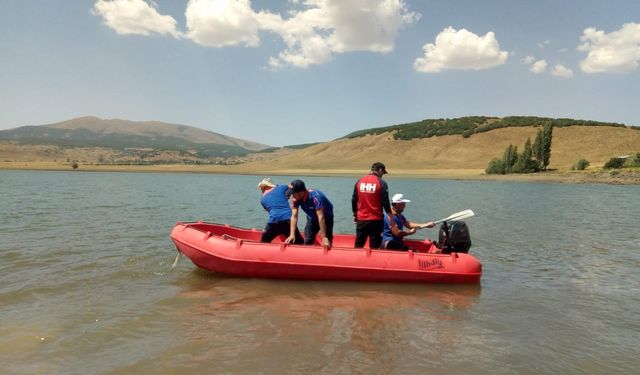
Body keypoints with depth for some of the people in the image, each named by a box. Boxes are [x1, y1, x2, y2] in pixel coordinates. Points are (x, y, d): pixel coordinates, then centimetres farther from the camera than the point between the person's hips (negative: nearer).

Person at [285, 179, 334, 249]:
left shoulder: (315, 197, -39)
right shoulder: (295, 199, -22)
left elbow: (321, 217, -42)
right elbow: (294, 216, -27)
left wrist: (324, 237, -44)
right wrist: (292, 235, -38)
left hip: (326, 218, -5)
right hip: (312, 218, 5)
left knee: (327, 243, -11)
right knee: (307, 243, 3)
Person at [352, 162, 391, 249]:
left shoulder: (359, 181, 5)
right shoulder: (382, 183, -7)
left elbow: (354, 200, 10)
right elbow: (385, 202, -8)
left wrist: (355, 214, 21)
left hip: (361, 219, 4)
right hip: (376, 220, -4)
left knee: (358, 247, 11)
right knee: (374, 247, 2)